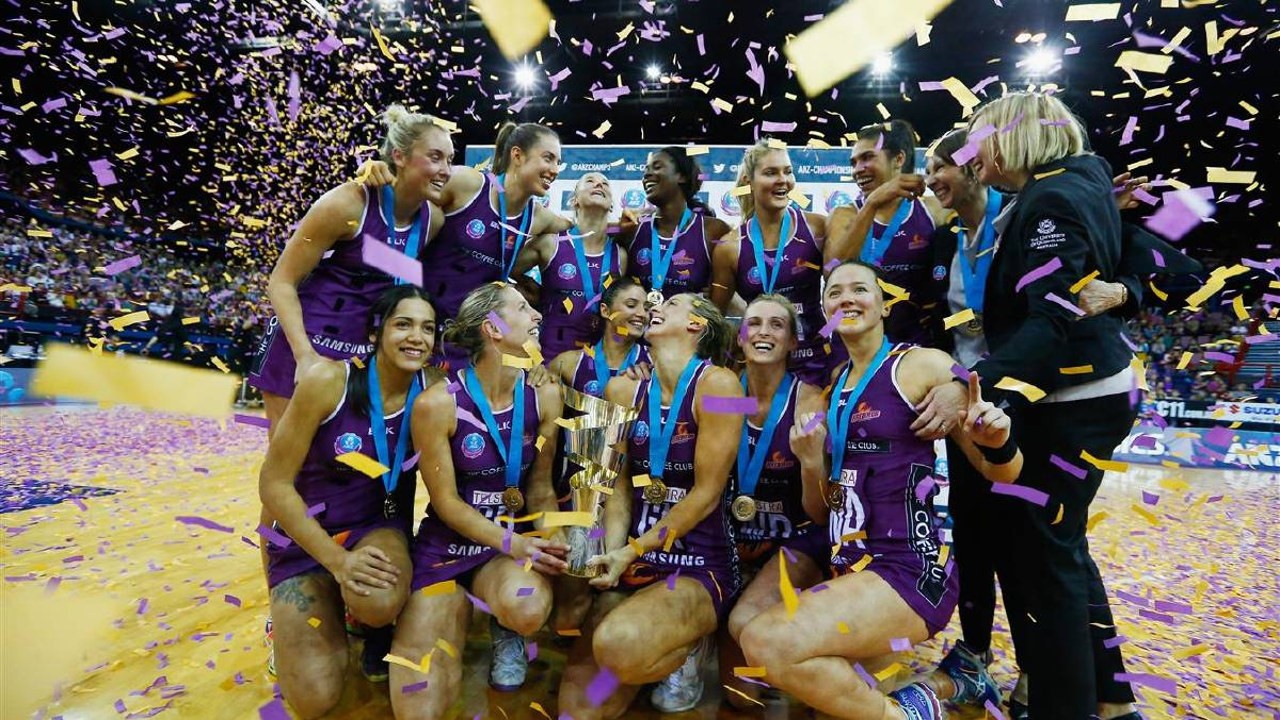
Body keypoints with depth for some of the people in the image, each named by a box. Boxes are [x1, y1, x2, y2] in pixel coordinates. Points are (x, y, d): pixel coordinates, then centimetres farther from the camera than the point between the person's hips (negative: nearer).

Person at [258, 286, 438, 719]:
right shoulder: (328, 380, -20)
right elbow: (274, 484, -15)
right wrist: (336, 559, -20)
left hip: (380, 528, 1)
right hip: (308, 538, -1)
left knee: (380, 602, -35)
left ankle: (373, 630, 5)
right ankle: (292, 626, 21)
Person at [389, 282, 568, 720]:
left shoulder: (544, 396, -5)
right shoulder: (438, 403, -15)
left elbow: (539, 487, 1)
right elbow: (446, 502, -11)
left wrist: (551, 541, -17)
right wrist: (513, 544, -21)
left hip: (517, 540, 2)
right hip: (446, 546, -1)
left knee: (528, 610, -35)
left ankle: (506, 630, 3)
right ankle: (458, 610, 20)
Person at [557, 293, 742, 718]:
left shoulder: (716, 384, -12)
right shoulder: (625, 390, 5)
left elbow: (707, 493, -13)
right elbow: (620, 483, 8)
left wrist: (633, 553, -13)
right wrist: (613, 553, -8)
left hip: (698, 567, -5)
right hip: (634, 561, 5)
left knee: (617, 646, -35)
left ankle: (687, 648, 1)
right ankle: (665, 648, 22)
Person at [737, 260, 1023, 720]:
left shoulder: (924, 363, -4)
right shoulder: (830, 387, 12)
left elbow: (1000, 472, -2)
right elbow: (821, 515, 13)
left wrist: (997, 440, -24)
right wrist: (812, 465, -7)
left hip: (910, 570, -8)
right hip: (849, 569, 8)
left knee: (769, 646, -26)